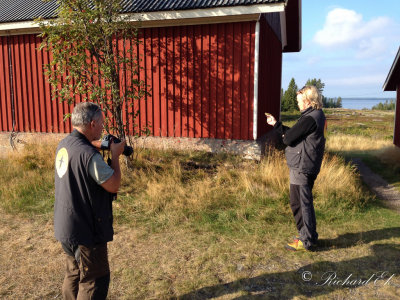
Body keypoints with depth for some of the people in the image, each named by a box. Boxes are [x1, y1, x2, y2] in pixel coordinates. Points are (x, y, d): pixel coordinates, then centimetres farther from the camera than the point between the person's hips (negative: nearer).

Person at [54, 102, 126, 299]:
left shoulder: (63, 145, 1)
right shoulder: (89, 154, -27)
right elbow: (114, 186, -20)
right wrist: (115, 155, -10)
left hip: (65, 227, 9)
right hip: (86, 231, -9)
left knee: (74, 274, 25)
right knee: (95, 282, 6)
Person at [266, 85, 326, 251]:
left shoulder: (309, 119, -20)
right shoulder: (317, 115, 13)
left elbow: (288, 138, -19)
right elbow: (293, 132, 17)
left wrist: (285, 137, 4)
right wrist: (275, 124, 18)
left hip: (301, 167, -10)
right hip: (307, 167, 10)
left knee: (301, 203, -1)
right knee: (304, 202, 19)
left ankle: (307, 241, 10)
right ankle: (308, 235, 31)